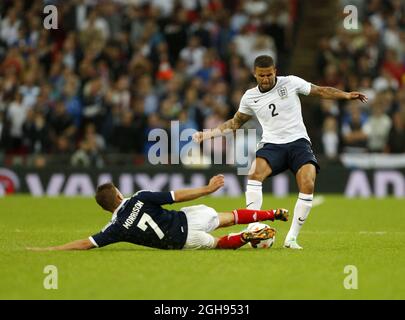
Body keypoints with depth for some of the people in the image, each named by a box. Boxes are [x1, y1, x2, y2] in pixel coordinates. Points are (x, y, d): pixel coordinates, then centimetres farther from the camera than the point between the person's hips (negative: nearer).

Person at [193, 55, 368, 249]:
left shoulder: (291, 83, 2)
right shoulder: (250, 97, 9)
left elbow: (321, 91, 10)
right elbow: (235, 123, 23)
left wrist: (346, 95, -1)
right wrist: (207, 134, 16)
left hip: (298, 141, -1)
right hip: (272, 145, 1)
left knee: (308, 184, -26)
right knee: (255, 172, -31)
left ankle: (292, 237, -16)